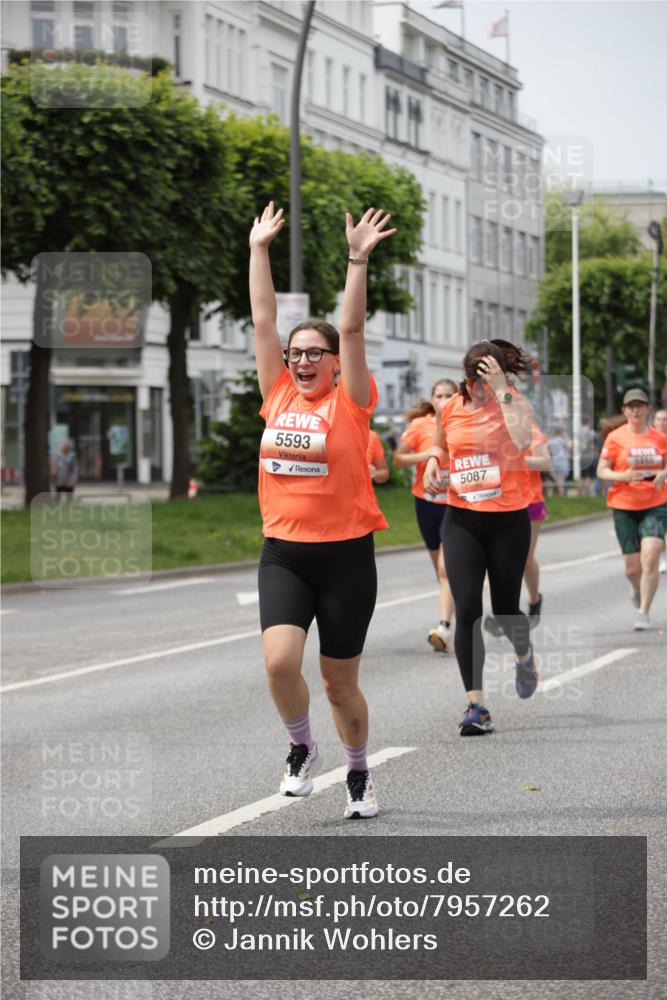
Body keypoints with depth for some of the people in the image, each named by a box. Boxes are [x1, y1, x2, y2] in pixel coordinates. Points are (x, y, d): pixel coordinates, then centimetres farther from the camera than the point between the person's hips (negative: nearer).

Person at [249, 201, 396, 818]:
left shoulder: (349, 403, -3)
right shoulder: (277, 397, 6)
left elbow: (352, 330, -11)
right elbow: (263, 320, 6)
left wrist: (358, 259, -17)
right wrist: (259, 250, 5)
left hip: (344, 554, -2)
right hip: (283, 553, 2)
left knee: (340, 682, 6)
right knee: (280, 660, -17)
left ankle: (359, 772, 30)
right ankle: (302, 749, 12)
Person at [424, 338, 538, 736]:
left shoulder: (516, 404, -8)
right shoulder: (453, 407, 3)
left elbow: (521, 441, -30)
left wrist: (501, 392, -27)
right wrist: (433, 460, 3)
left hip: (508, 520, -2)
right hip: (462, 520, 2)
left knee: (505, 609, 10)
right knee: (467, 610, -10)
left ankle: (524, 655, 47)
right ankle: (476, 705, -6)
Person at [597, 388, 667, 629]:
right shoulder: (616, 437, -3)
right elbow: (601, 470, -2)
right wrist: (623, 476, -21)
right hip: (624, 507, 0)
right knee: (632, 567, 5)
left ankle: (643, 614, -8)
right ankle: (637, 587, 43)